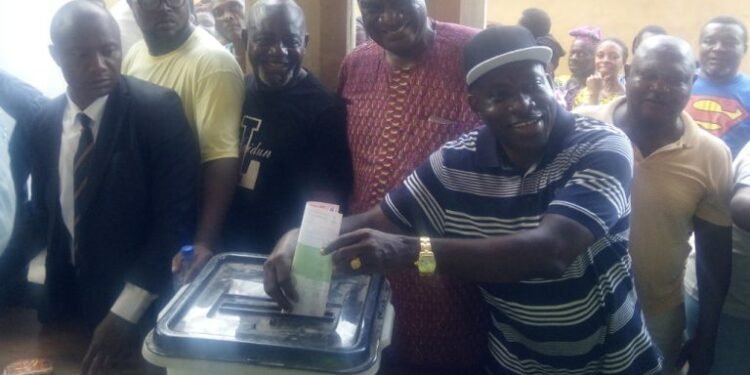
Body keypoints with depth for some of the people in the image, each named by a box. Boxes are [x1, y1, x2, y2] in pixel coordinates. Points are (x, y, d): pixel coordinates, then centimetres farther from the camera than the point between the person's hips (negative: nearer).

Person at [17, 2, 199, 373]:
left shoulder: (158, 109, -15)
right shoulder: (43, 122, 2)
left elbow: (176, 213, -18)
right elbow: (44, 209, 14)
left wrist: (125, 311, -20)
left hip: (139, 310, -4)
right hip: (67, 298, 5)